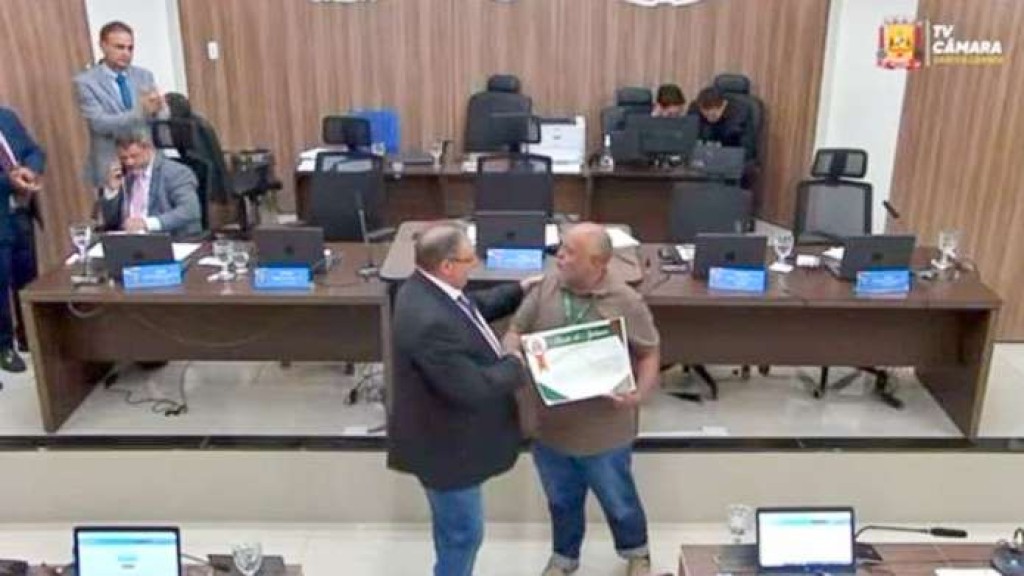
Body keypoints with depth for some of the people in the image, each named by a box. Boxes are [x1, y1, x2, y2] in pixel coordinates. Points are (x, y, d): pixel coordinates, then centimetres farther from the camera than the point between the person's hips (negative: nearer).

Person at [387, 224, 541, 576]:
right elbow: (473, 388, -32)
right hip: (445, 446, -10)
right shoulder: (430, 322, -36)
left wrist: (520, 290, 7)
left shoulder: (430, 287, -5)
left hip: (450, 433, 10)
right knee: (463, 532, 10)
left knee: (454, 526, 28)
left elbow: (476, 307, 16)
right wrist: (516, 364, -17)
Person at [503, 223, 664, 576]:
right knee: (562, 500, 24)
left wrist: (641, 393, -24)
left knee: (618, 500, 19)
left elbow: (648, 354, -6)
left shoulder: (625, 302, -15)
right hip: (550, 425, 3)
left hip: (603, 430, -3)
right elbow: (515, 332, 2)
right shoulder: (545, 289, -6)